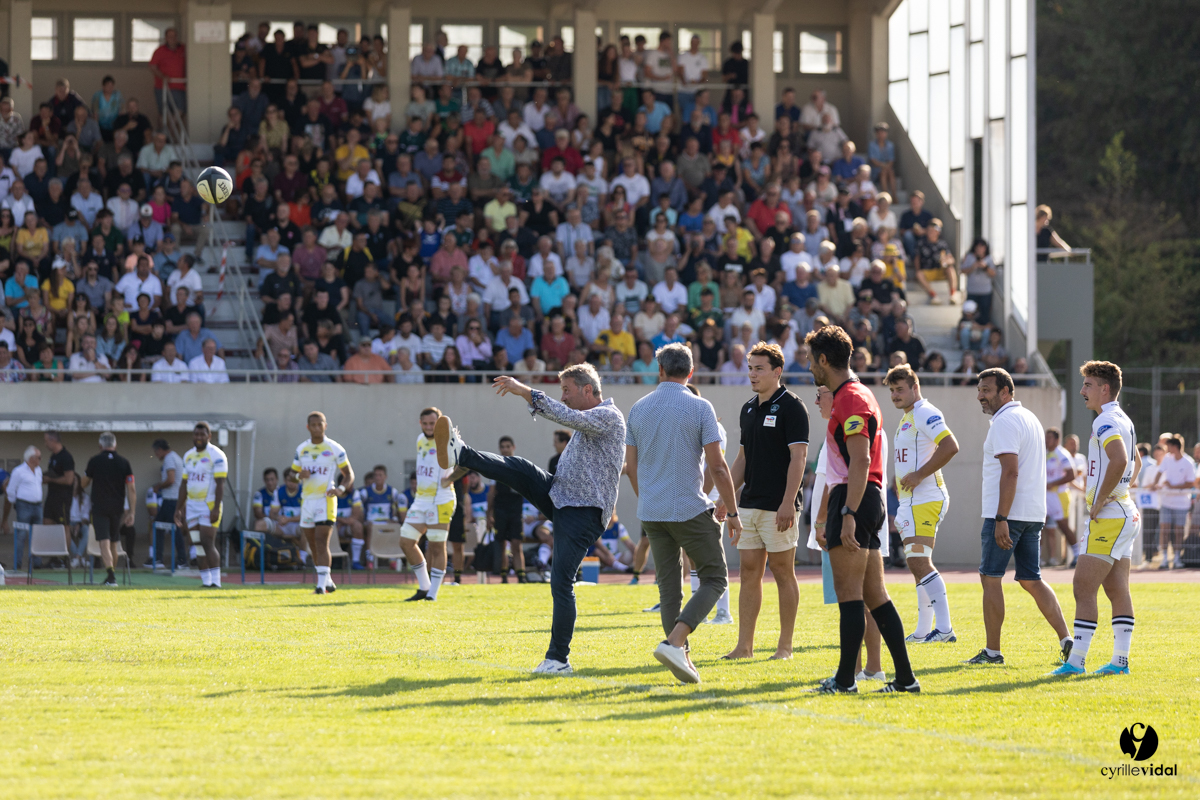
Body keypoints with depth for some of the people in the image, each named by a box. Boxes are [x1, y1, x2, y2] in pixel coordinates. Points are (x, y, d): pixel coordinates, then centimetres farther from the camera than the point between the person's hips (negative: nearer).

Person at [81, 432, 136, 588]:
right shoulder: (123, 462, 1)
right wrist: (131, 512, 1)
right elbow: (131, 489, -2)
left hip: (99, 507, -3)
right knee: (114, 543, 17)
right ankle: (111, 575, 27)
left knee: (104, 542, -8)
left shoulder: (95, 461, -4)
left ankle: (111, 576, -24)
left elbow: (83, 484, 8)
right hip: (117, 508, 3)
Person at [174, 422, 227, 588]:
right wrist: (179, 508, 16)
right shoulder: (189, 456, 14)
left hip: (209, 505, -7)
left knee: (208, 543, -13)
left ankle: (215, 581, -11)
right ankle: (206, 580, 10)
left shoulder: (216, 456, -8)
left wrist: (216, 508, -21)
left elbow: (220, 484, -13)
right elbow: (184, 484, 19)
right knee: (197, 545, 5)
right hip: (192, 505, 7)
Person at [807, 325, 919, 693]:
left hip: (855, 499, -10)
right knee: (874, 594, 9)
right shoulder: (853, 395, 21)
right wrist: (828, 517, 29)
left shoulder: (851, 399, -12)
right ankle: (905, 676, 7)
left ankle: (845, 678, -9)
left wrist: (847, 514, -26)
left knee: (848, 590, -9)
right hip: (869, 501, 10)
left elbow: (860, 461, -21)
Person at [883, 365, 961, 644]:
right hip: (911, 501, 11)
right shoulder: (907, 418, 20)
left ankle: (945, 628, -19)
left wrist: (918, 476, -22)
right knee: (918, 564, 11)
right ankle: (924, 631, 14)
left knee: (919, 562, -16)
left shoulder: (926, 414, -11)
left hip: (925, 500, -11)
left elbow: (950, 446, -24)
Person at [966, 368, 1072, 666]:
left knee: (990, 578, -2)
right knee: (1031, 580, 11)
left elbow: (1010, 472, -21)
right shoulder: (1030, 418, 19)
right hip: (1034, 515, 9)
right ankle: (1066, 639, 2)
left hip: (1007, 513, -9)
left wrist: (1001, 519, -24)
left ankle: (992, 651, -2)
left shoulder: (1005, 422, -12)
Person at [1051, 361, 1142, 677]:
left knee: (1083, 588, -10)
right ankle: (1121, 660, 10)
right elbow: (1136, 462, 34)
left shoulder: (1106, 421, -15)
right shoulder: (1123, 420, 17)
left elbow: (1119, 460, -32)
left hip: (1108, 517, -10)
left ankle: (1075, 661, -12)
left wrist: (1101, 499, -22)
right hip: (1126, 513, 10)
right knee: (1117, 592, 10)